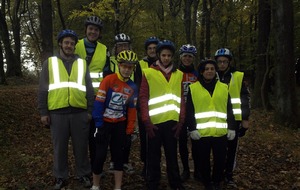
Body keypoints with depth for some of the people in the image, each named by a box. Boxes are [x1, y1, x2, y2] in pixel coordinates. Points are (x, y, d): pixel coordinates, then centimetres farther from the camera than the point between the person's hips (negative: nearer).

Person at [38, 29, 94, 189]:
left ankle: (84, 174, 24)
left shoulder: (82, 63, 11)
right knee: (59, 147, 9)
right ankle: (60, 177, 24)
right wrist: (43, 112, 0)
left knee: (81, 146, 9)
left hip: (79, 113, 1)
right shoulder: (49, 63, 7)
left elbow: (89, 89, 10)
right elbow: (42, 90, 5)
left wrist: (90, 110, 5)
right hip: (57, 113, 0)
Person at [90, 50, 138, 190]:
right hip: (104, 122, -4)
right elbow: (98, 102, -14)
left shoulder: (133, 87, 2)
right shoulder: (108, 80, -13)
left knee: (118, 155, 9)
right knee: (100, 155, -1)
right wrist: (98, 124, -15)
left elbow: (132, 109, 7)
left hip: (120, 124, 4)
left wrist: (130, 129, 5)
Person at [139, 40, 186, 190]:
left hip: (172, 121, 3)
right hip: (154, 122, -2)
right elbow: (143, 98, -4)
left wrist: (181, 121, 3)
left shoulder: (179, 74, 10)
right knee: (154, 156, 8)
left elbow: (181, 99, 9)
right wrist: (146, 121, -9)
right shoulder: (148, 73, 0)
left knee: (172, 155, 13)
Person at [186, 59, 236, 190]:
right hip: (201, 133, -2)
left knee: (220, 160, 10)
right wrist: (192, 129, -7)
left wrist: (231, 128, 7)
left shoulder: (224, 88, 10)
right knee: (203, 161, 8)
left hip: (221, 133, 2)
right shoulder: (193, 88, 3)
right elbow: (189, 112, 1)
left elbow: (229, 110, 12)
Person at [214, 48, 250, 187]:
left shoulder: (239, 76, 0)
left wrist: (245, 118, -1)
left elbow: (245, 98, 2)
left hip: (234, 118, 0)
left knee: (232, 148, 7)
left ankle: (229, 175, 20)